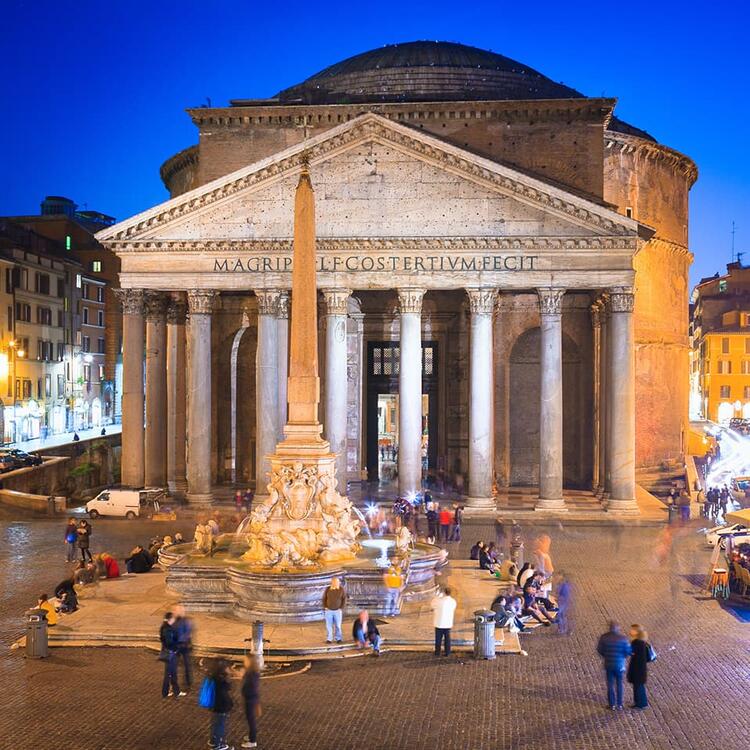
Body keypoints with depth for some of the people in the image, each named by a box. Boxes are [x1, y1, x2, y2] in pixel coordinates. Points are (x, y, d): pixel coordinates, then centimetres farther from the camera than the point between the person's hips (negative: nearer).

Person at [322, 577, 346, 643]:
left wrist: (341, 608, -7)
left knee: (338, 625, 3)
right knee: (328, 625, 2)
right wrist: (325, 607, -4)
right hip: (328, 611, 1)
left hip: (338, 611, 0)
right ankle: (329, 639, 9)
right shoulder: (327, 589, -6)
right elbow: (324, 599, 4)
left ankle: (338, 638, 14)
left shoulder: (341, 590, -7)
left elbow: (344, 599, 0)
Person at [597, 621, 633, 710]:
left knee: (610, 684, 13)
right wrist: (623, 657, 9)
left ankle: (612, 704, 17)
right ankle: (619, 705, 19)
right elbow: (628, 651, -12)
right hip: (619, 664, -1)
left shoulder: (604, 637, -11)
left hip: (608, 664, 1)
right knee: (619, 684, 14)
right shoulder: (622, 638, -15)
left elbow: (599, 650, -6)